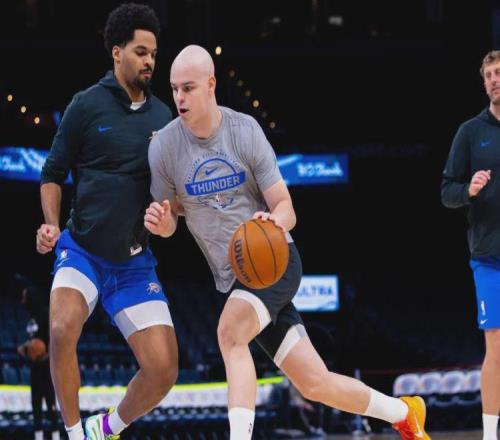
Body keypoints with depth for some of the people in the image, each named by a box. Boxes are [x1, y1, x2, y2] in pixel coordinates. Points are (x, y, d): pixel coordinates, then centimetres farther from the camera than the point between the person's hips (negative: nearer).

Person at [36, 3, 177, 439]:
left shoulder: (163, 116, 6)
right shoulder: (87, 105, -3)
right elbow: (53, 173, 3)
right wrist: (52, 224, -12)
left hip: (135, 262, 3)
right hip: (83, 250, -3)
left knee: (163, 371, -7)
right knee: (63, 328, -33)